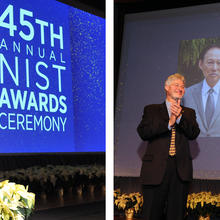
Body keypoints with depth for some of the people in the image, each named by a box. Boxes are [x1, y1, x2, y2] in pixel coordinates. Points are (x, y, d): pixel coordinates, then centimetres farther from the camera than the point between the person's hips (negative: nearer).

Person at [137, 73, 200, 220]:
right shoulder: (151, 110, 13)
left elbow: (194, 134, 2)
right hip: (156, 169, -2)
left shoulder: (189, 113, 19)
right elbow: (143, 132, -3)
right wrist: (168, 123, -13)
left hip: (180, 171, 2)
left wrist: (180, 117, -15)